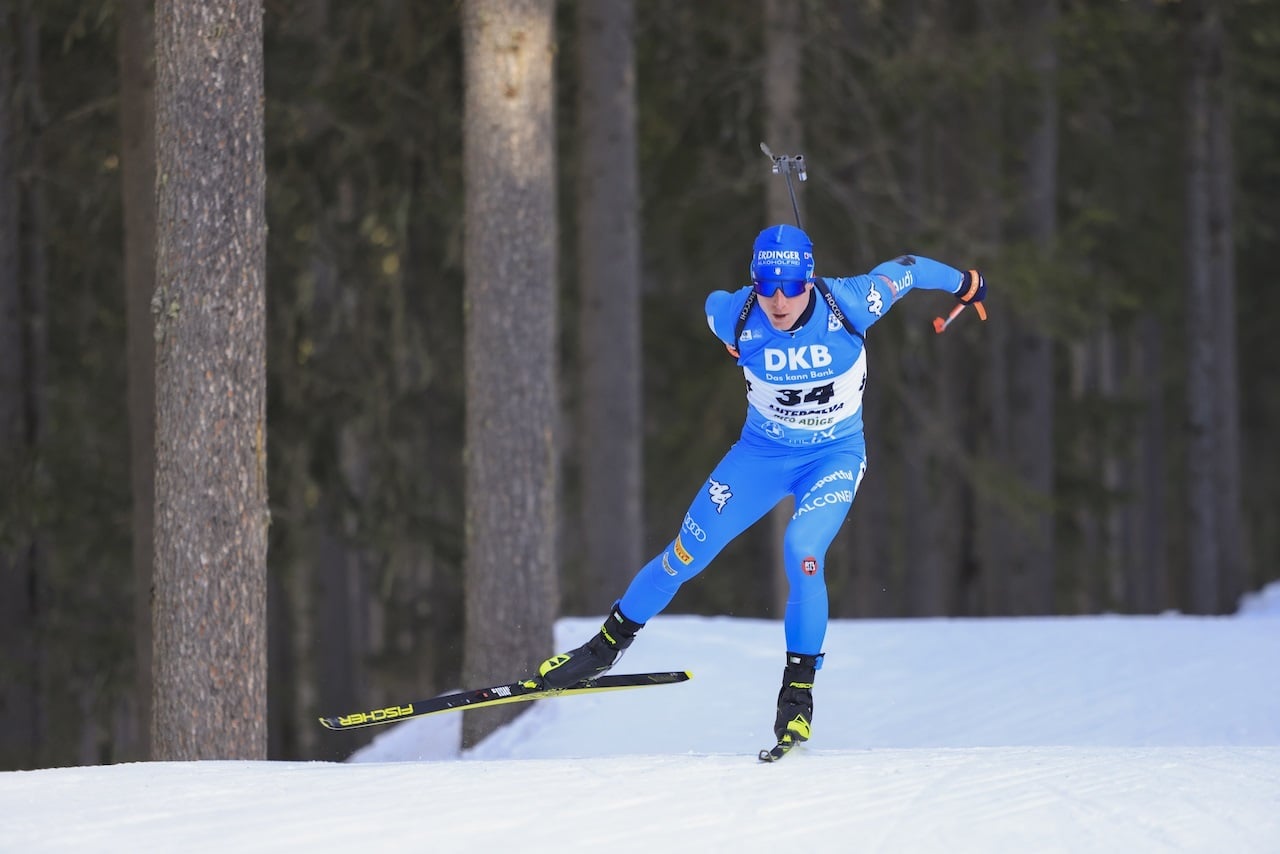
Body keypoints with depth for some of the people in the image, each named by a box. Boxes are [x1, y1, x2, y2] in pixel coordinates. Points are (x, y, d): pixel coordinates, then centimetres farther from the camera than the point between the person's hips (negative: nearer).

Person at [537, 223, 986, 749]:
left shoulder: (847, 305, -27)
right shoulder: (734, 317, -22)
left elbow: (904, 270, -8)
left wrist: (964, 284, 10)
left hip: (836, 454, -2)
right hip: (763, 452, 2)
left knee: (801, 552, -26)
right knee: (688, 552, 0)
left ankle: (799, 690, -13)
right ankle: (607, 645, 21)